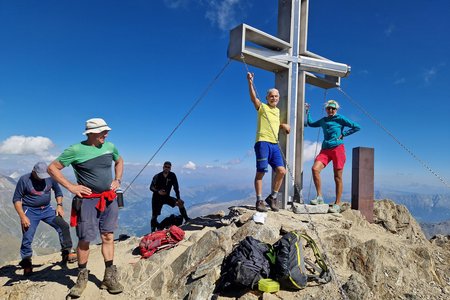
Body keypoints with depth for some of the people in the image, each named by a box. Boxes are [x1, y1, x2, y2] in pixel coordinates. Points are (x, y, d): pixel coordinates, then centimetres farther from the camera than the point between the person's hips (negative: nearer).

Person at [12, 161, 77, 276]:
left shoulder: (50, 177, -4)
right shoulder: (24, 180, -12)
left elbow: (58, 191, 12)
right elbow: (16, 199, -7)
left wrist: (59, 205, -1)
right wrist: (23, 217, -15)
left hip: (47, 209, 3)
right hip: (30, 211, -3)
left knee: (63, 226, -9)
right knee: (27, 238, -8)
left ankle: (66, 253, 1)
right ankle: (26, 264, 12)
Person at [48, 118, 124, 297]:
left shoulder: (110, 147, 5)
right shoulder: (76, 150, -10)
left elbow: (119, 161, 24)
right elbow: (52, 168, -5)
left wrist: (117, 180, 11)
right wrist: (71, 187, -10)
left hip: (109, 199, 4)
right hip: (87, 200, -4)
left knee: (108, 236, 6)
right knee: (85, 240, 3)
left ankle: (109, 277, 16)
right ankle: (82, 277, 24)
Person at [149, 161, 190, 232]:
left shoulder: (172, 176, -8)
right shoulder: (157, 176, -11)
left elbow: (176, 187, -7)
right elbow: (151, 187, -10)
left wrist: (178, 198, -14)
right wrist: (158, 191, -30)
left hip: (166, 197, 2)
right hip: (157, 198, -2)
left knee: (180, 203, -14)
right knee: (154, 216, -1)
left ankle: (187, 219, -6)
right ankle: (153, 231, 17)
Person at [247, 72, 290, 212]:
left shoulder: (277, 110, 22)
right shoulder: (262, 107, 2)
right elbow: (253, 97, -16)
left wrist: (283, 125, 16)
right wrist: (250, 82, -28)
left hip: (275, 144, 6)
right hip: (263, 143, -6)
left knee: (281, 171, -4)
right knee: (260, 172, -5)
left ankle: (272, 197, 12)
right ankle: (259, 201, 2)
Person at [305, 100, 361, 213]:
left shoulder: (340, 118, 3)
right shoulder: (323, 120, 17)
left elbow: (356, 127, 0)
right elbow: (310, 123, 31)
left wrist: (343, 134, -4)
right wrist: (307, 111, 27)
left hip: (338, 148, -4)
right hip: (325, 149, 4)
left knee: (338, 177, -1)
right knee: (315, 169, -19)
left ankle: (337, 204, 6)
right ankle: (319, 197, -10)